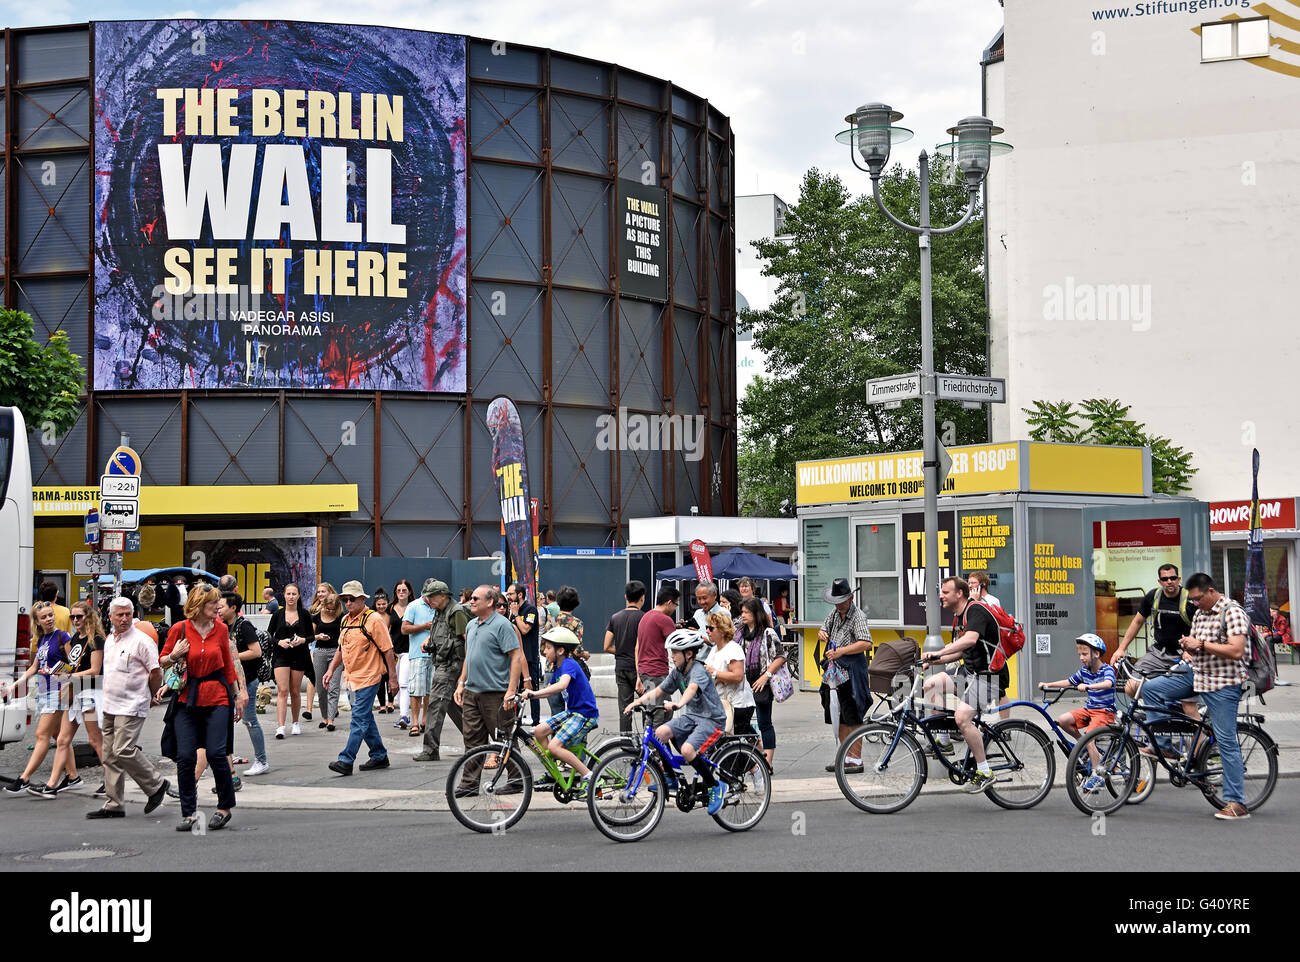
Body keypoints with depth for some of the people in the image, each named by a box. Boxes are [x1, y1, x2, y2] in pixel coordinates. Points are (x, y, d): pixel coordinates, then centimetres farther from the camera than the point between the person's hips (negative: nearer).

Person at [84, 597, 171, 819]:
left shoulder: (141, 640, -11)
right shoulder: (109, 640, 14)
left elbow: (156, 672, -9)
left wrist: (151, 697, 2)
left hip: (131, 707, -8)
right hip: (109, 707, 8)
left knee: (123, 750, -16)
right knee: (109, 755, 7)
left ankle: (156, 786, 2)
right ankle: (113, 805, 11)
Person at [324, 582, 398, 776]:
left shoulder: (374, 619, -12)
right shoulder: (346, 620, 12)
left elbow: (387, 650, -11)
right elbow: (341, 647, 24)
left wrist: (393, 678, -12)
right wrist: (331, 669, 14)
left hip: (368, 678, -8)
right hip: (351, 678, 8)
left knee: (359, 719, -10)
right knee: (365, 718, 14)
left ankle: (346, 760, -14)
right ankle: (379, 756, 24)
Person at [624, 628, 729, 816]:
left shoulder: (698, 671, -19)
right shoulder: (677, 672, 7)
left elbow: (692, 688, -40)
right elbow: (658, 691, 9)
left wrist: (678, 704, -59)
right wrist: (638, 701, -7)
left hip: (711, 719, -8)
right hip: (691, 716, 8)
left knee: (687, 749, -30)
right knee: (660, 733, -14)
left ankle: (715, 786, -11)